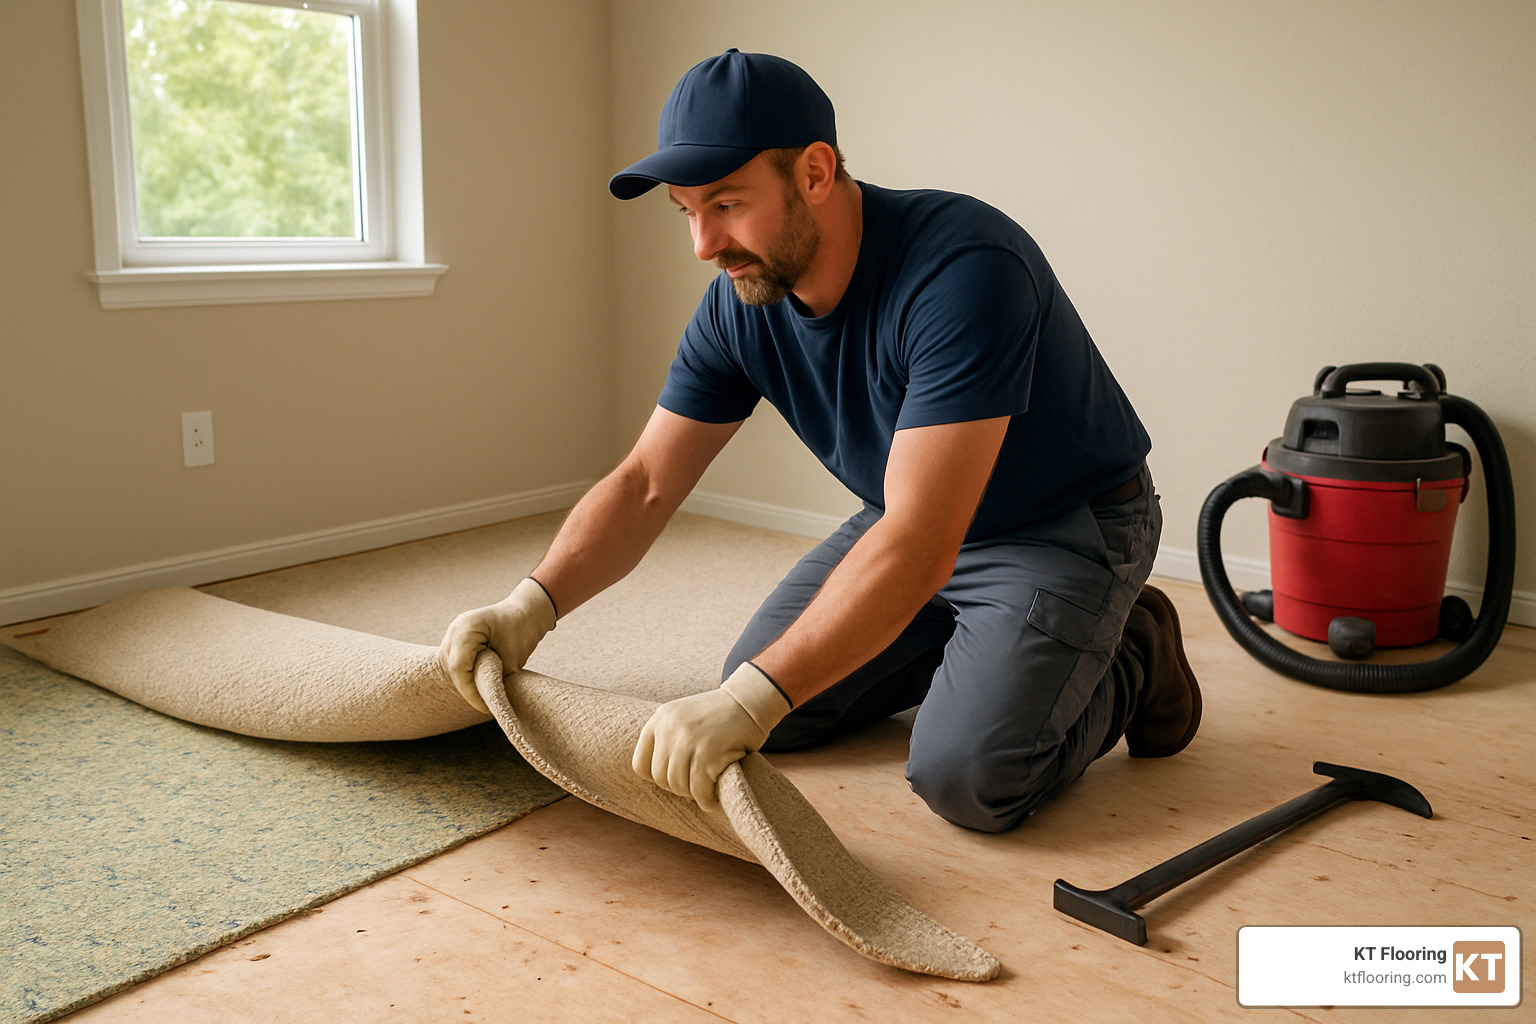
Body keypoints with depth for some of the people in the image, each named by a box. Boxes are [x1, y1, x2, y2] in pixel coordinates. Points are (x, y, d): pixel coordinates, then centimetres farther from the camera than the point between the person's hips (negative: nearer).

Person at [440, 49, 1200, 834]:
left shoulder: (964, 270, -35)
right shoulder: (738, 306, -12)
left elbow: (918, 548, -41)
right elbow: (644, 485, -8)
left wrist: (753, 698, -47)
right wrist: (533, 603, -24)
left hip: (1068, 526, -6)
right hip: (916, 518, 7)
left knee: (965, 776, -23)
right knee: (764, 712, 3)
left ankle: (1131, 660, 6)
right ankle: (977, 648, 21)